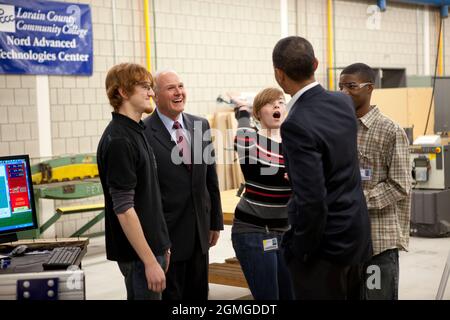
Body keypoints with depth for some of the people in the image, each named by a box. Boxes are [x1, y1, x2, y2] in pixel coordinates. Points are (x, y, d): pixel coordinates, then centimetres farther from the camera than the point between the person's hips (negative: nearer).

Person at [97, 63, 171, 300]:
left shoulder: (135, 132, 11)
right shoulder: (118, 140, -19)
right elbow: (124, 208, -22)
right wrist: (150, 261, -21)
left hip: (151, 245, 9)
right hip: (138, 253, -9)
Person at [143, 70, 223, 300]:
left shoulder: (200, 125, 6)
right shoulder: (144, 133, -13)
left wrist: (215, 221, 13)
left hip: (199, 231, 6)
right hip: (167, 234, -5)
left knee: (198, 294, 15)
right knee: (170, 295, 7)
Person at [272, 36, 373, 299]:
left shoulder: (296, 125, -23)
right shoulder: (343, 103, 1)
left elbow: (312, 199, -25)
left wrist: (300, 252, -12)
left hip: (325, 241, -8)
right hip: (357, 236, 8)